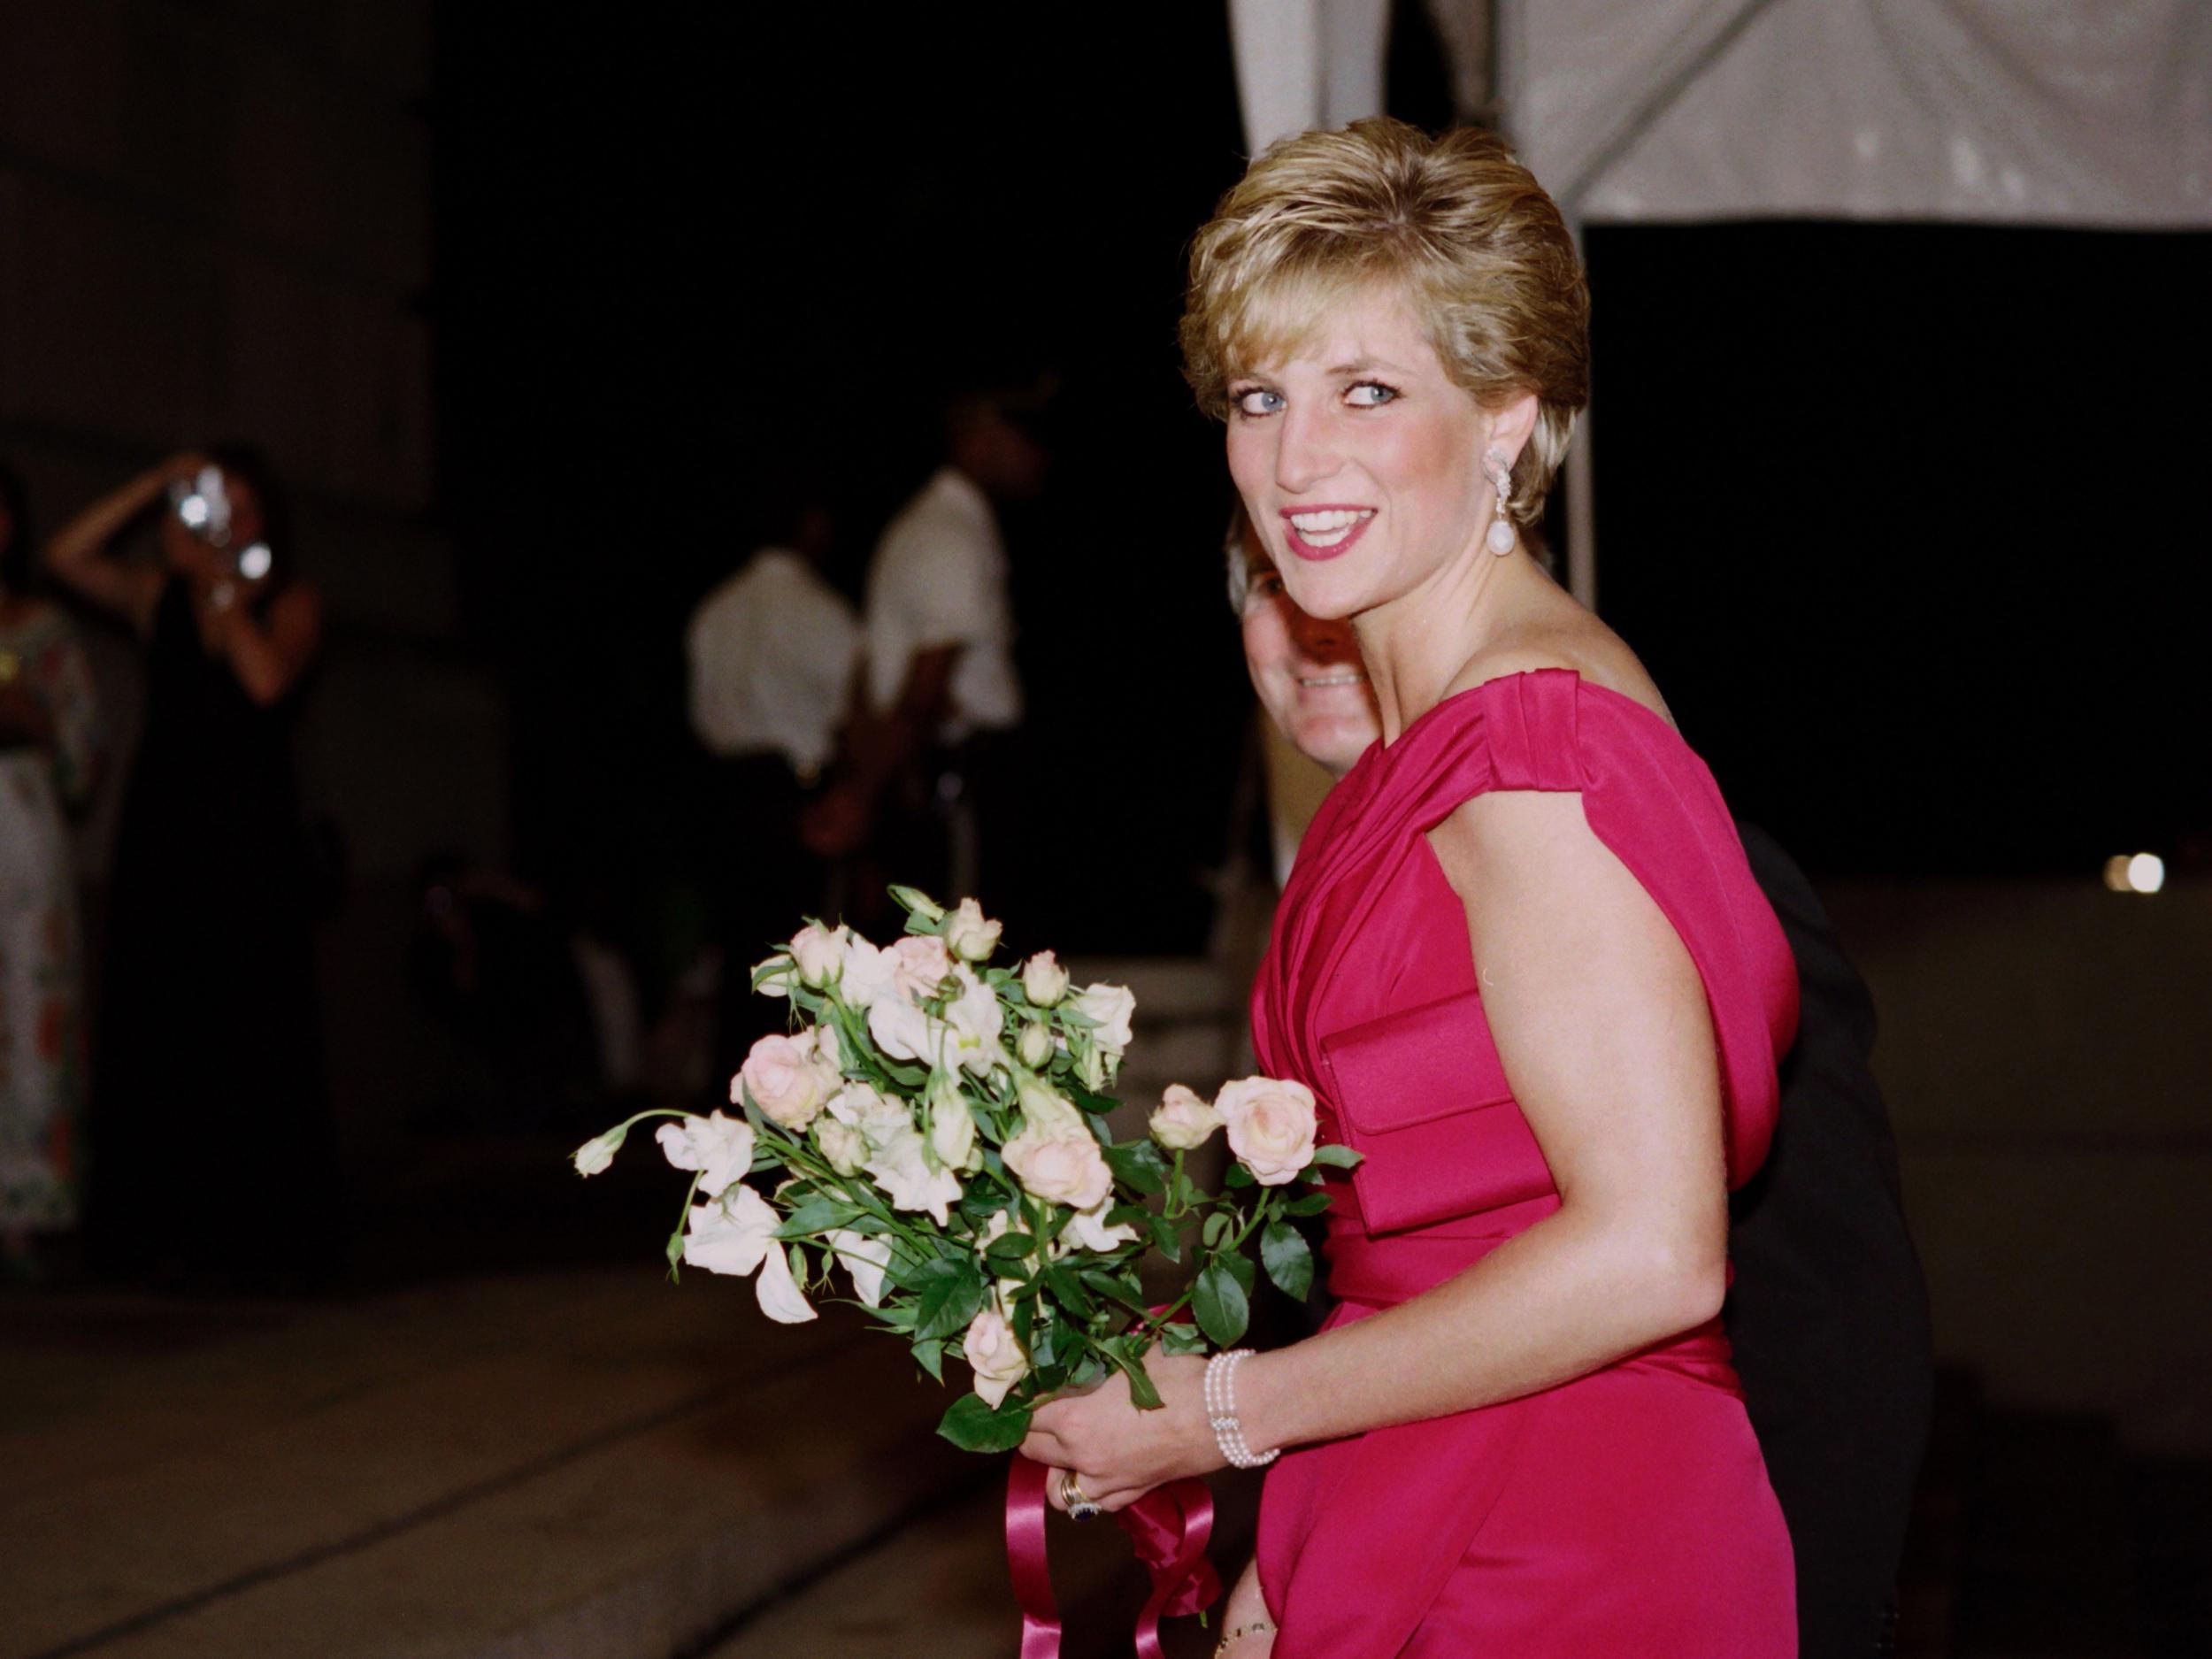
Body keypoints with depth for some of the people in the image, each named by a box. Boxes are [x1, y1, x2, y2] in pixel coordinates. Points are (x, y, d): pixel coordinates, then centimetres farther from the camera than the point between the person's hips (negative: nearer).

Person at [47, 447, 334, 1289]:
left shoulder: (289, 604, 3)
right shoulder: (159, 597, 11)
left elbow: (267, 680, -15)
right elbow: (68, 556, 1)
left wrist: (224, 588, -6)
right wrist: (155, 486, -1)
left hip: (250, 839, -3)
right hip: (161, 832, 3)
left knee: (249, 1037, -5)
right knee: (157, 1034, 1)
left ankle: (256, 1236, -2)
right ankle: (171, 1229, 6)